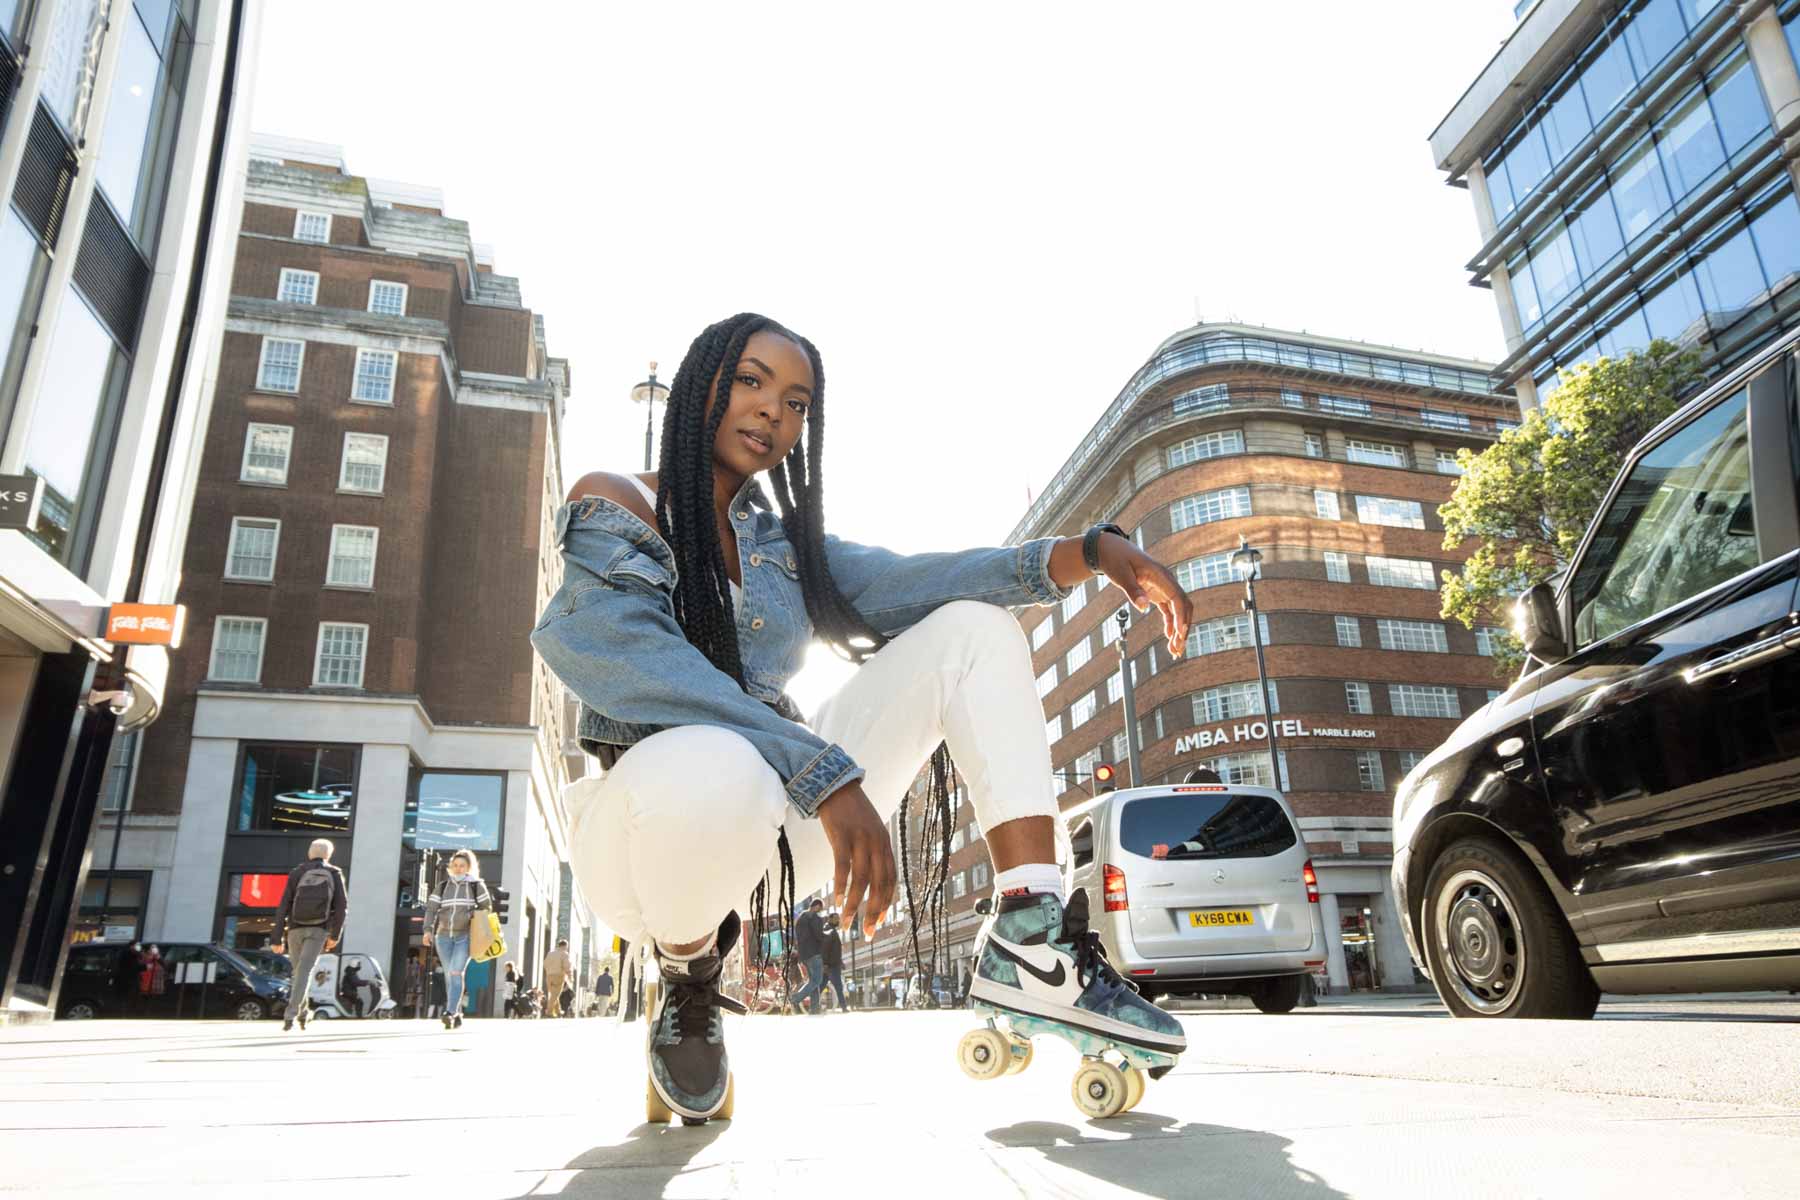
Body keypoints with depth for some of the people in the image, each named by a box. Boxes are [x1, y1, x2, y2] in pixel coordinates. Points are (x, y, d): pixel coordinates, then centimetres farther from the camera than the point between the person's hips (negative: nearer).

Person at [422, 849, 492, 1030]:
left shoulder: (477, 886, 3)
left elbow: (487, 908, 6)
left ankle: (450, 1012, -22)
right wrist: (428, 930, -11)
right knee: (449, 975, 7)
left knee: (456, 973, -18)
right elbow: (431, 909, 3)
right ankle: (457, 1016, 16)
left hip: (465, 936, -4)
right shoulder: (442, 887, 9)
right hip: (444, 936, 4)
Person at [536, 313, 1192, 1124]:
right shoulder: (612, 506, -3)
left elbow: (900, 583, -3)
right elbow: (623, 655, -22)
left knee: (972, 629, -3)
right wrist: (824, 771, -31)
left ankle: (1031, 944, -19)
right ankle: (689, 983, -7)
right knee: (713, 769, -43)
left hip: (779, 822, 6)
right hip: (657, 811, -5)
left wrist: (1090, 552, -18)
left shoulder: (784, 543, 14)